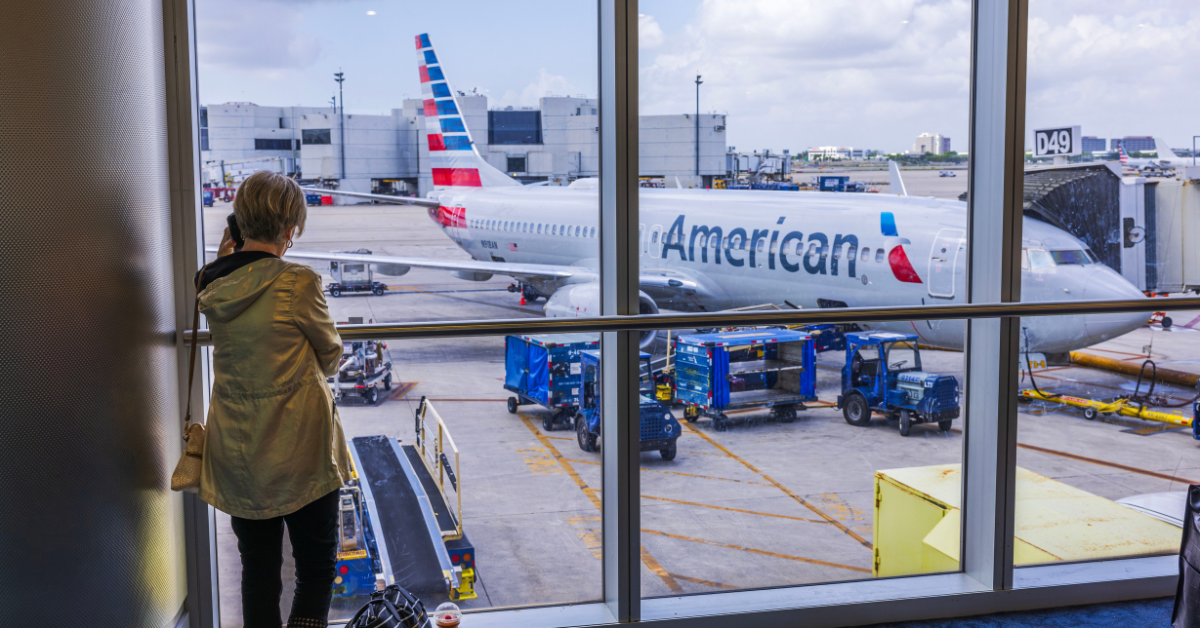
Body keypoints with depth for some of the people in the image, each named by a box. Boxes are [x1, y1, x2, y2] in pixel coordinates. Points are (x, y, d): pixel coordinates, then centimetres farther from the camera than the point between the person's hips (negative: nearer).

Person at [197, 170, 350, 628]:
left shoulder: (214, 286, -3)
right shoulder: (298, 283, -18)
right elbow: (330, 357, -6)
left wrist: (223, 256, 12)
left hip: (237, 453, 5)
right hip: (301, 452, -5)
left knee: (258, 570, 17)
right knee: (316, 566, 10)